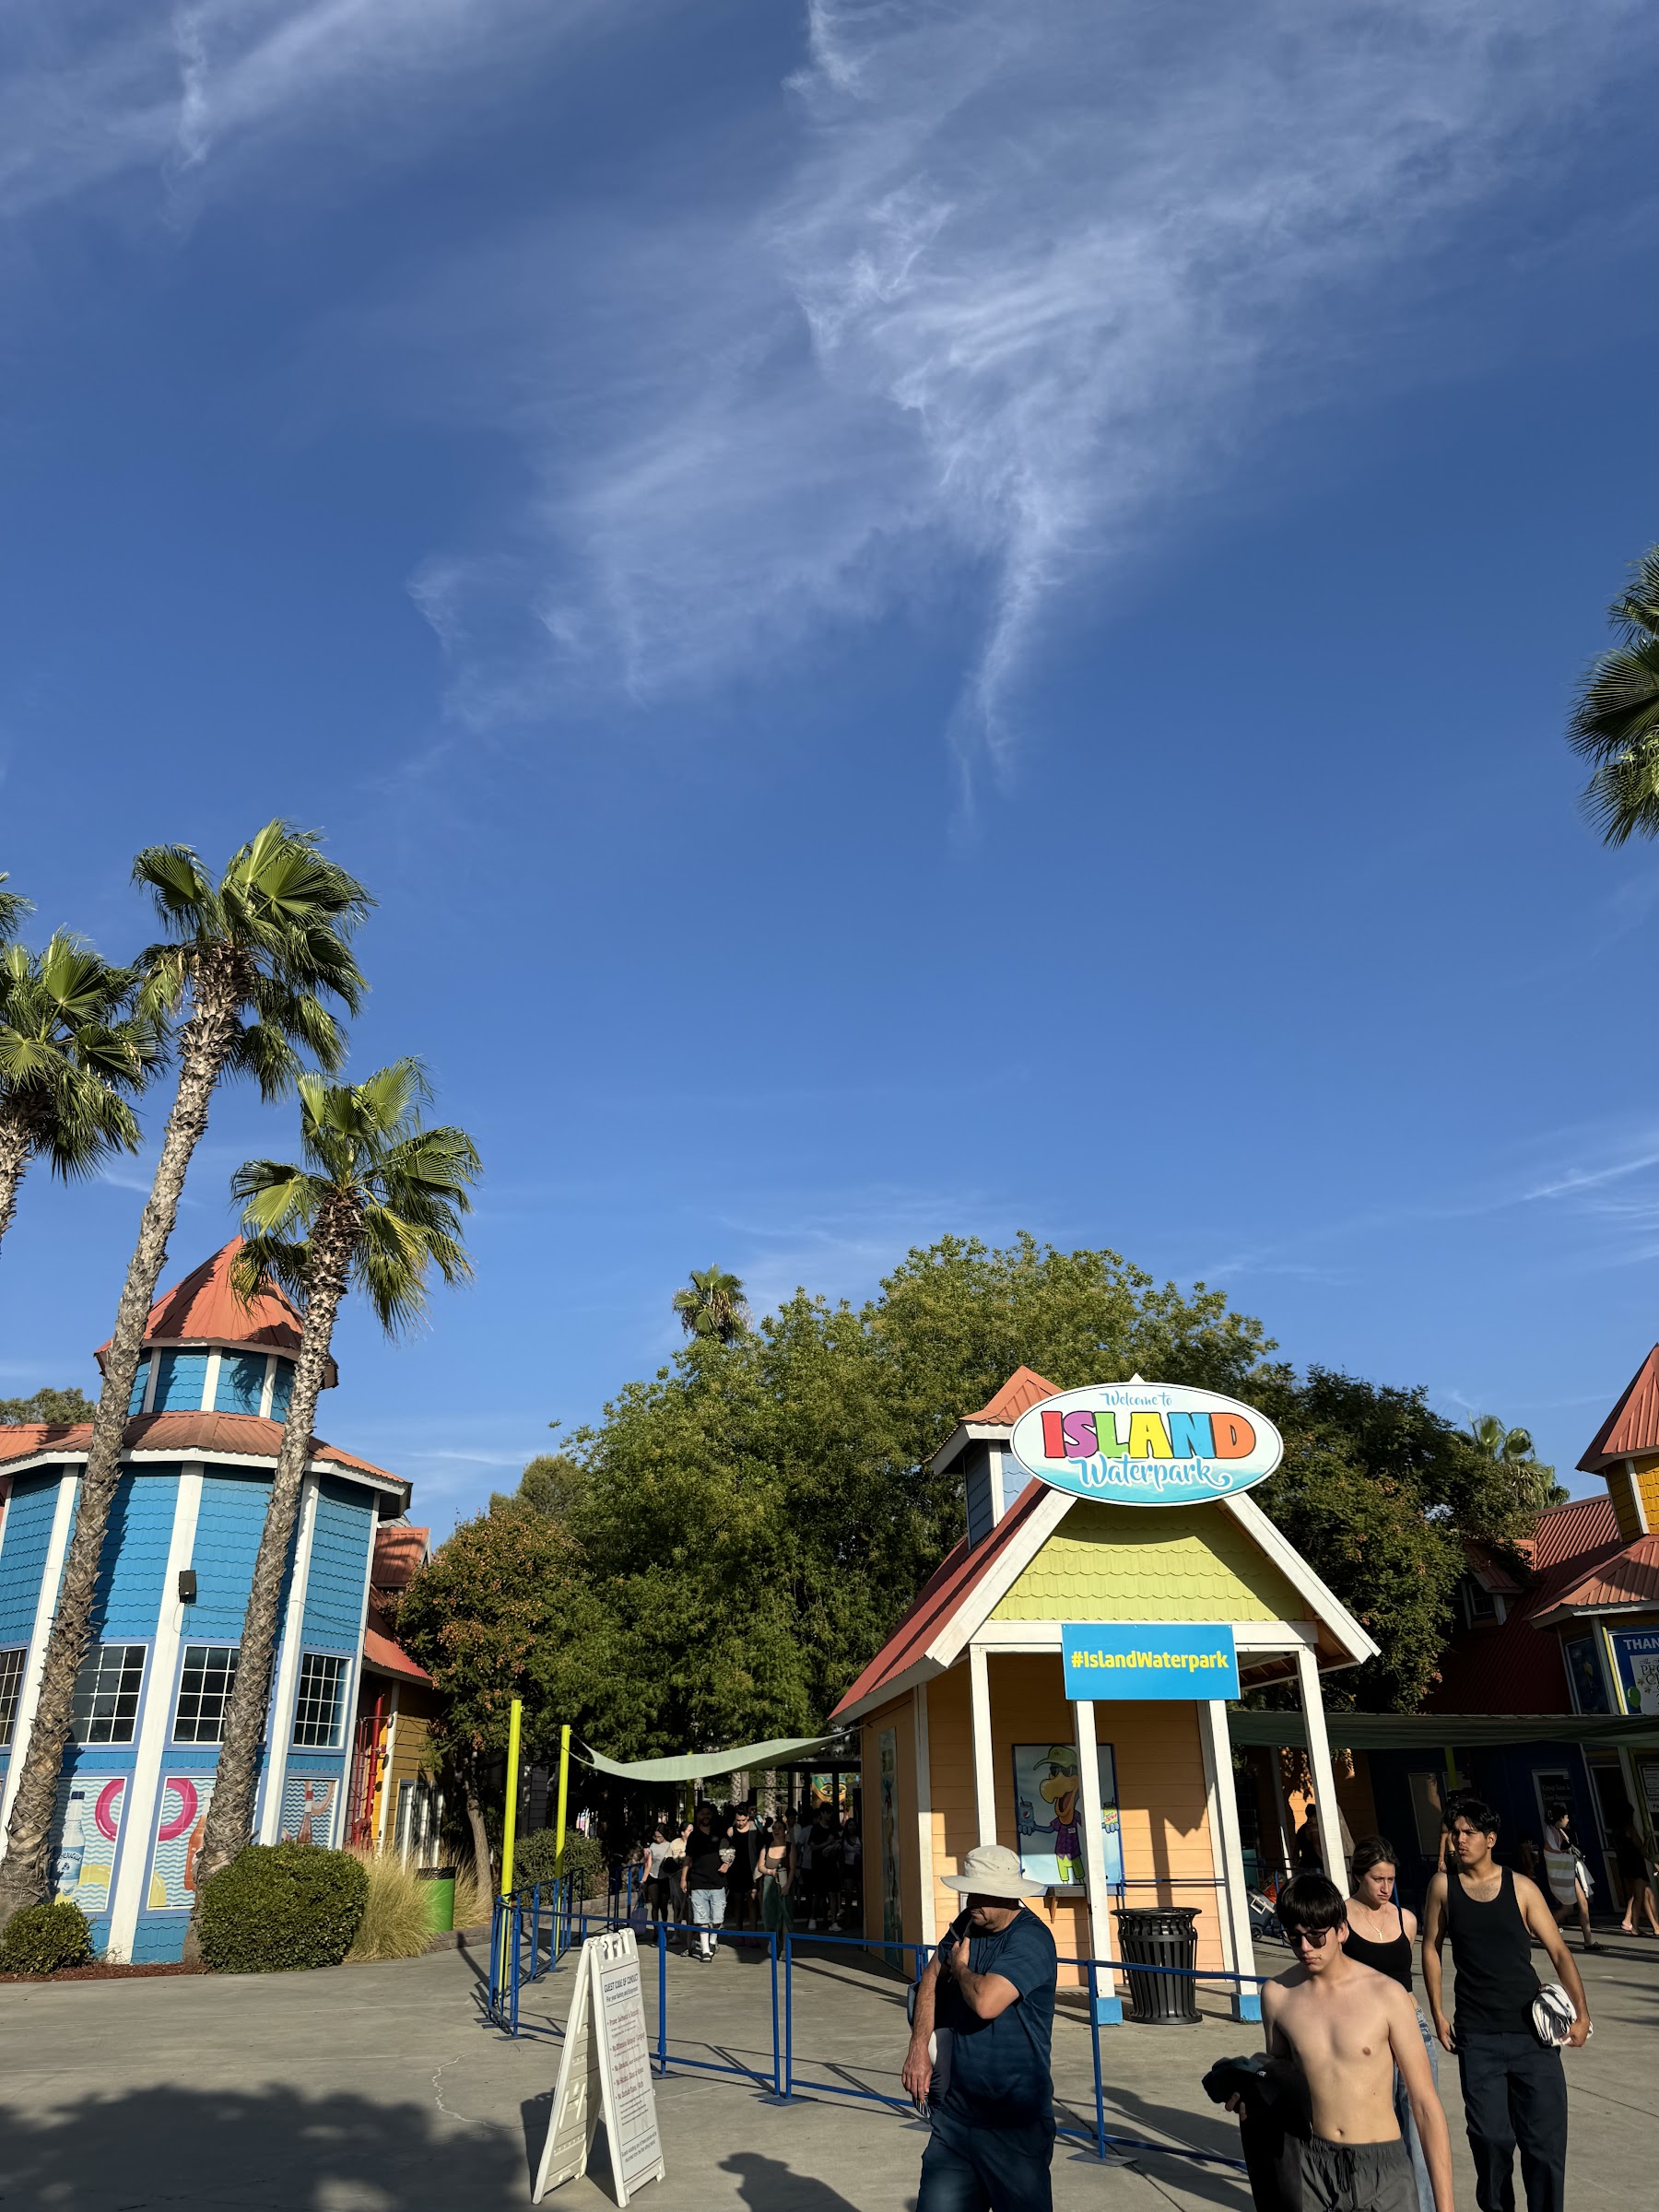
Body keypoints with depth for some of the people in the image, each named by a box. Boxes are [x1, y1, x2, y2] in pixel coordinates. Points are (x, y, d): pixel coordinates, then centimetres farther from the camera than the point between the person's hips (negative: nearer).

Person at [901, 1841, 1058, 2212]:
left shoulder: (1030, 1939, -19)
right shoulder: (967, 1924, 5)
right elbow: (932, 1978, 17)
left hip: (1015, 2123, -7)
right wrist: (918, 2047, 5)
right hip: (956, 2112, 7)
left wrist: (960, 1967, -10)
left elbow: (985, 2002, -31)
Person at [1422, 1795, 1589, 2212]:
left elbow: (1559, 1951, 0)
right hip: (1477, 2036, 0)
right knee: (1491, 2137, 1)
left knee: (1546, 2138, 0)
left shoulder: (1521, 1887, -3)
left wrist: (1581, 2013, -9)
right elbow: (1431, 1948, 6)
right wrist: (1437, 2014, 5)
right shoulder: (1443, 1885, -2)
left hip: (1532, 2029, 0)